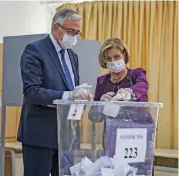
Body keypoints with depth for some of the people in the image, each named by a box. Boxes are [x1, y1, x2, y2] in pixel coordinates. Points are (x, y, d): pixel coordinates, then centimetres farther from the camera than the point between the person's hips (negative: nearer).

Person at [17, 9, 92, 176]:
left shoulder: (72, 55, 15)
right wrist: (67, 95, -30)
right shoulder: (34, 50, -10)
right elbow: (31, 91, -20)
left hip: (66, 132, 7)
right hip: (41, 132, -7)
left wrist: (80, 97, -5)